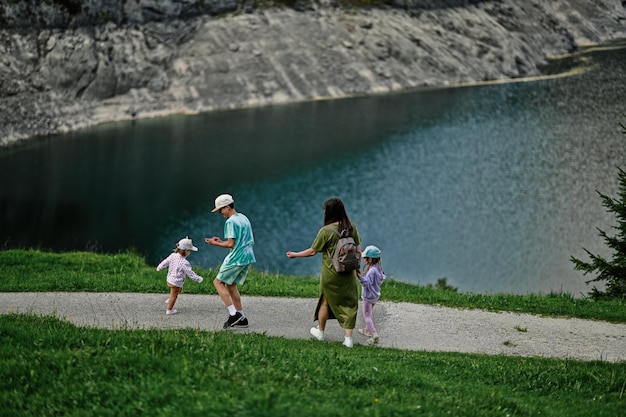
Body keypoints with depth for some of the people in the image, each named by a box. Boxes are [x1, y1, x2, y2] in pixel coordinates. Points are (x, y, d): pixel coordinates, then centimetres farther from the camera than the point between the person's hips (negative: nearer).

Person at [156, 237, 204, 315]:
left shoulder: (173, 256, -9)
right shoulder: (184, 263, -31)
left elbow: (165, 262, 4)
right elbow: (190, 273, -26)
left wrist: (159, 268, 24)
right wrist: (199, 279, -13)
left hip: (170, 279, 8)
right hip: (176, 282, -8)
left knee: (179, 289, 32)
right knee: (174, 295, 11)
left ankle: (170, 300, 42)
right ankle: (169, 310, 25)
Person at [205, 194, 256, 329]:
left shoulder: (230, 222, -13)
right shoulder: (244, 218, 16)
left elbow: (231, 244, -17)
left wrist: (216, 243, -3)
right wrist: (221, 241, 20)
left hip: (236, 259, -9)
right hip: (248, 258, 9)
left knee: (218, 282, 2)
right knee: (231, 285, 17)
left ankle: (233, 314, -8)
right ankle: (241, 318, 13)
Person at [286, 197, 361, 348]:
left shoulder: (326, 231, -16)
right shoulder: (352, 228, -4)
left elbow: (313, 251, -9)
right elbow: (358, 250, 2)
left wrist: (295, 254, 5)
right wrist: (357, 267, 15)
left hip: (331, 273, -3)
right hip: (348, 273, 3)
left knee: (325, 301, 16)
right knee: (349, 303, 7)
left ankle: (320, 331, 34)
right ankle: (348, 337, 3)